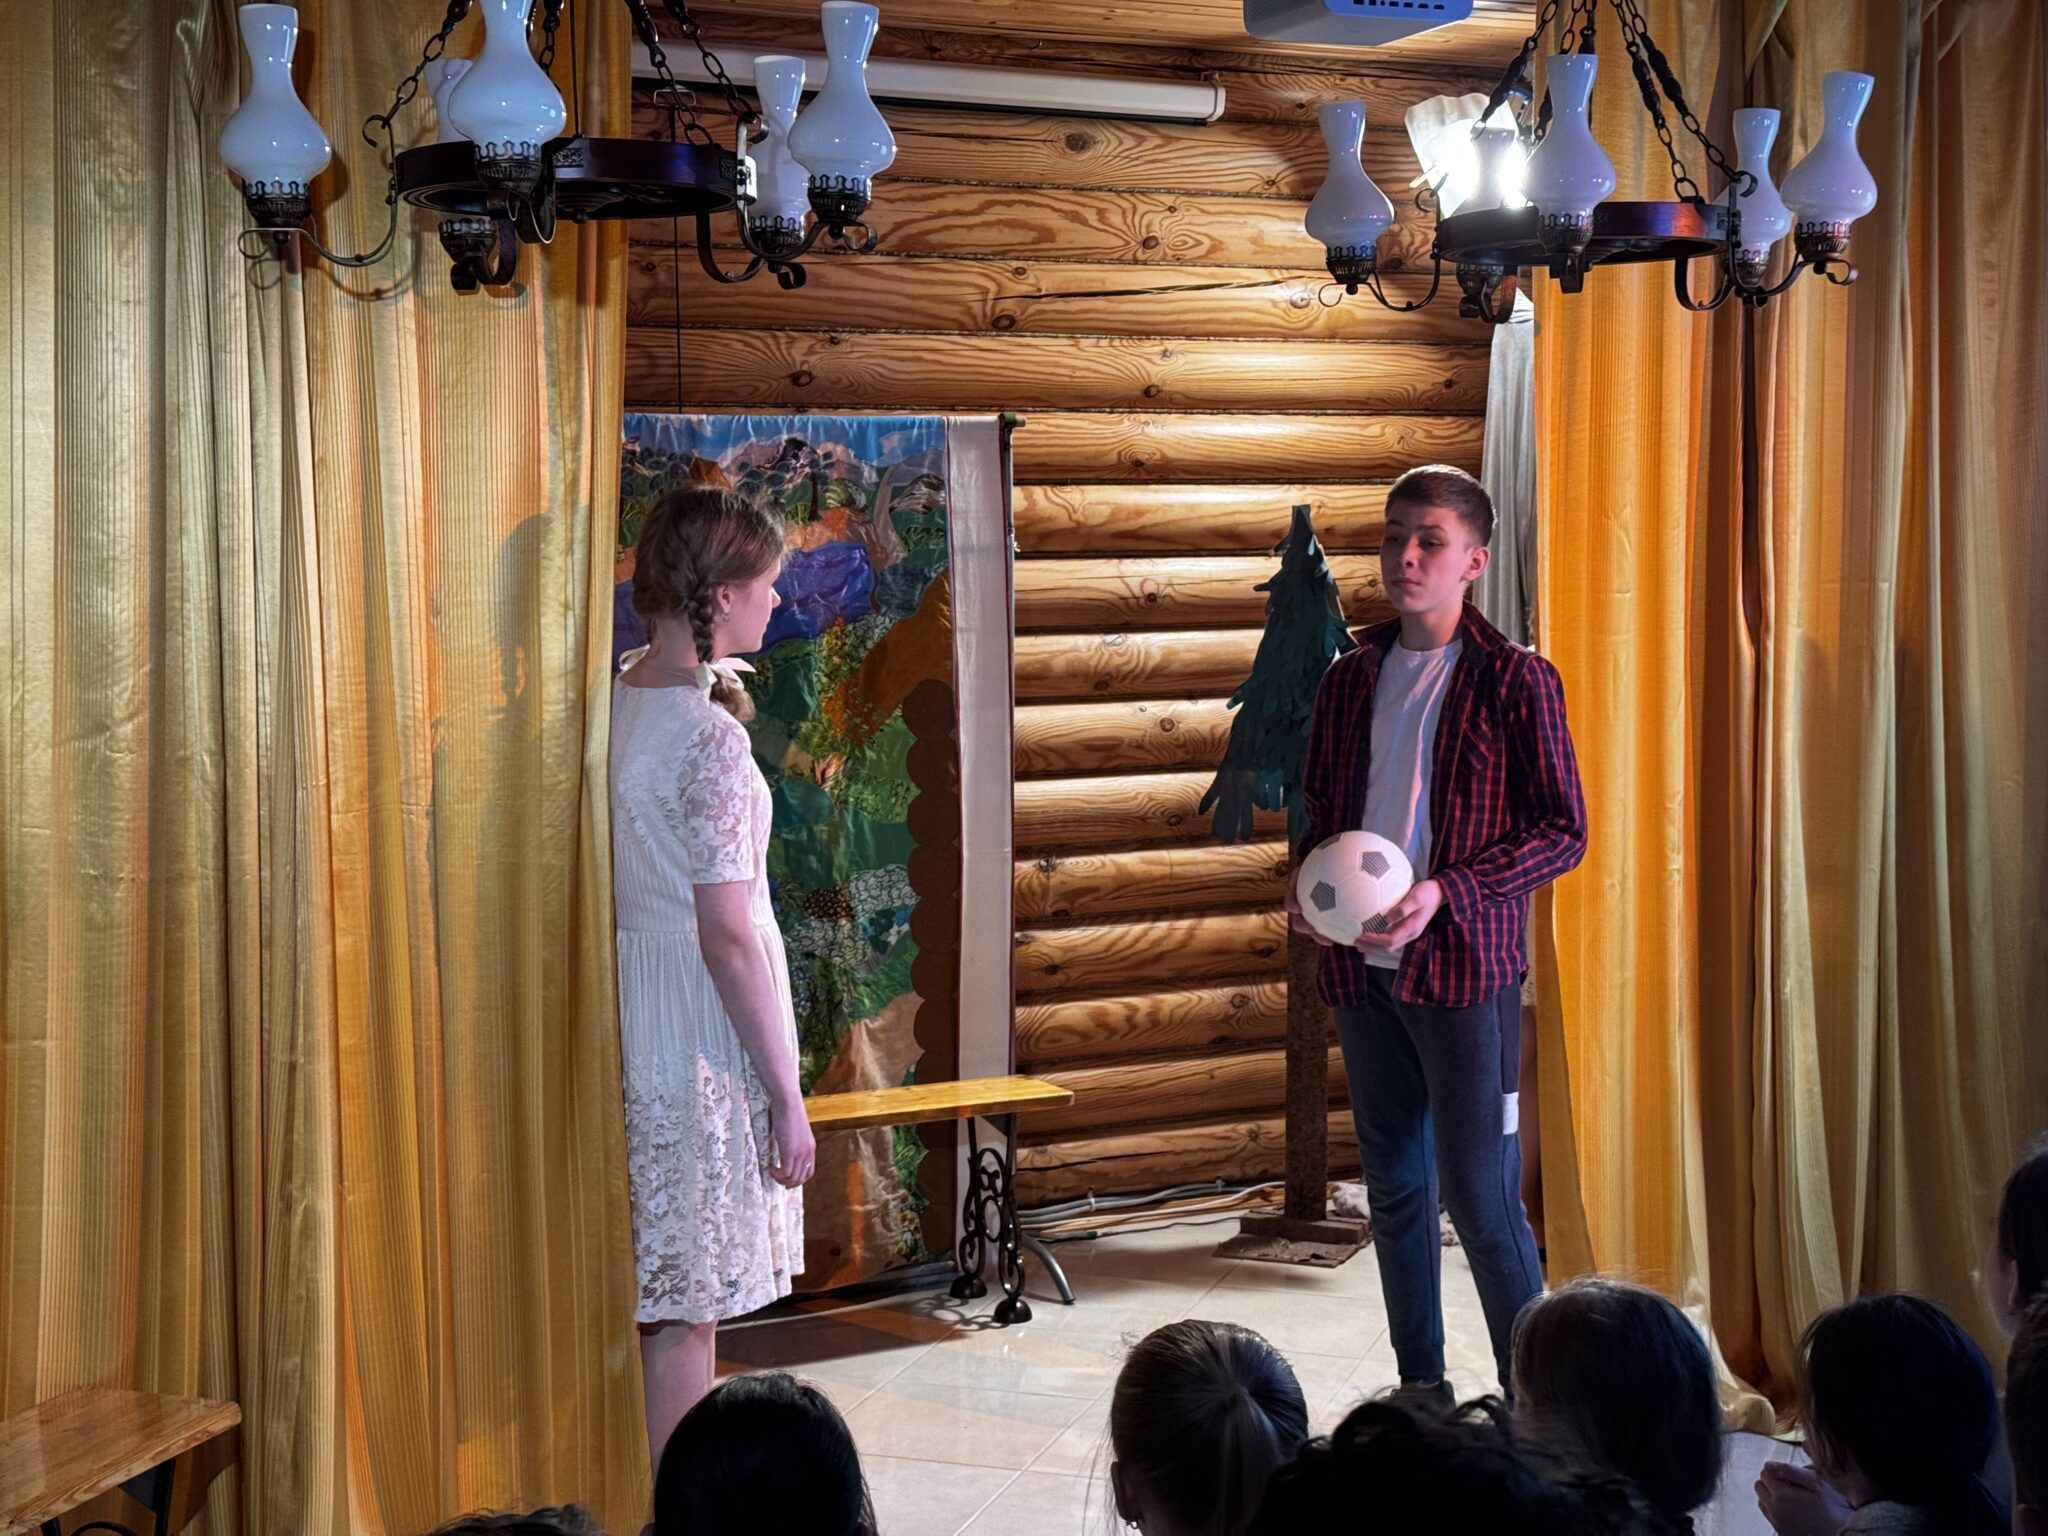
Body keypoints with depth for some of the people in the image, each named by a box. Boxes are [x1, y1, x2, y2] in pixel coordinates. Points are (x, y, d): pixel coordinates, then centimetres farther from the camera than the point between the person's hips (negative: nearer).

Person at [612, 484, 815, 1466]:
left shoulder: (612, 705, 5)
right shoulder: (710, 736, -20)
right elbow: (727, 935, -20)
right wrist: (785, 1095, -15)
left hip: (627, 1006, 8)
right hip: (700, 1031, -8)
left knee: (651, 1297, 17)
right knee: (685, 1315, 1)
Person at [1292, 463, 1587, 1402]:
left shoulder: (1514, 680, -6)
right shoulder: (1350, 679, 11)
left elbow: (1564, 831, -7)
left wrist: (1445, 892, -18)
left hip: (1464, 967, -6)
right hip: (1361, 967, 6)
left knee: (1479, 1196, -6)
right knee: (1394, 1185, 13)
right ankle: (1420, 1387, 24)